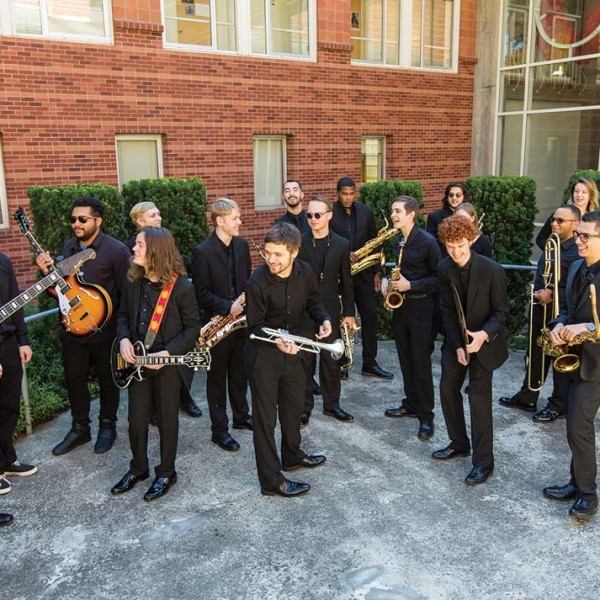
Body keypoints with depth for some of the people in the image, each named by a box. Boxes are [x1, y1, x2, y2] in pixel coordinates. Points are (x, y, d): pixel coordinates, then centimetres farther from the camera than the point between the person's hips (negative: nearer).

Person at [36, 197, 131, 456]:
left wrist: (123, 328, -15)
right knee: (74, 379, 15)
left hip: (105, 331, -5)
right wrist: (48, 272, -7)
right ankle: (80, 428, 32)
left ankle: (107, 426, 31)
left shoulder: (116, 250, -13)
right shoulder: (68, 247, 6)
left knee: (108, 380, 12)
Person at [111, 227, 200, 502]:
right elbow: (123, 315, 13)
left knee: (167, 419, 10)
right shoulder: (133, 281, 1)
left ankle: (166, 472, 28)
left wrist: (168, 353, -21)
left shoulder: (182, 287, -15)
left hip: (168, 364, -4)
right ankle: (138, 468, 34)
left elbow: (192, 328, -10)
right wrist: (124, 339, -6)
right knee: (136, 420, 12)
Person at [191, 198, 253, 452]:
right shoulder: (203, 251, -15)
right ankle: (219, 430, 18)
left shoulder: (242, 245, 3)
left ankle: (241, 415, 37)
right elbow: (202, 293, -15)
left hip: (241, 320, 6)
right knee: (217, 378, 7)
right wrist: (228, 307, -24)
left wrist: (246, 302, -4)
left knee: (239, 373, 19)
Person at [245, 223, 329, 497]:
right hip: (263, 355, -6)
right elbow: (255, 327, -18)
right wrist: (276, 340, -36)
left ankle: (292, 456, 48)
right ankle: (271, 481, 16)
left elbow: (312, 299, 8)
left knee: (294, 407, 24)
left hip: (291, 350, 6)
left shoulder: (305, 272, -10)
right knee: (266, 419, 3)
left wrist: (323, 319, -12)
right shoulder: (257, 283, -25)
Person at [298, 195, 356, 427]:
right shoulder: (298, 242, -5)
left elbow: (346, 281, 4)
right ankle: (304, 407, 21)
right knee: (304, 360, 8)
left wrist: (349, 312, 3)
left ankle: (331, 404, 26)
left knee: (331, 359, 11)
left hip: (330, 310, 1)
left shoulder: (342, 244, 0)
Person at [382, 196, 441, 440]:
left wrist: (410, 285, -21)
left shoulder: (427, 242, -15)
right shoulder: (398, 241, 8)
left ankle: (426, 415, 7)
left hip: (420, 307, -7)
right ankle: (410, 403, 29)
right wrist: (387, 280, 1)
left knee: (421, 362, -2)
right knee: (405, 359, 15)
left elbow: (439, 277, -14)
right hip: (400, 304, 7)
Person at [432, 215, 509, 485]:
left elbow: (501, 312, -14)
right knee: (447, 391, 12)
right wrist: (457, 345, -8)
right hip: (456, 340, 5)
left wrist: (484, 334, -32)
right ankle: (459, 443, 32)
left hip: (484, 342, -5)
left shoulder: (492, 270, -22)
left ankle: (483, 461, 8)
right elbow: (447, 310, -3)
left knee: (479, 398, -5)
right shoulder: (445, 268, -8)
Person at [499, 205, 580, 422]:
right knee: (535, 358, 18)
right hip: (540, 312, 8)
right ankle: (527, 397, 31)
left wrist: (553, 294, -25)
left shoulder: (577, 252, -17)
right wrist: (538, 291, 8)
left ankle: (558, 406, 23)